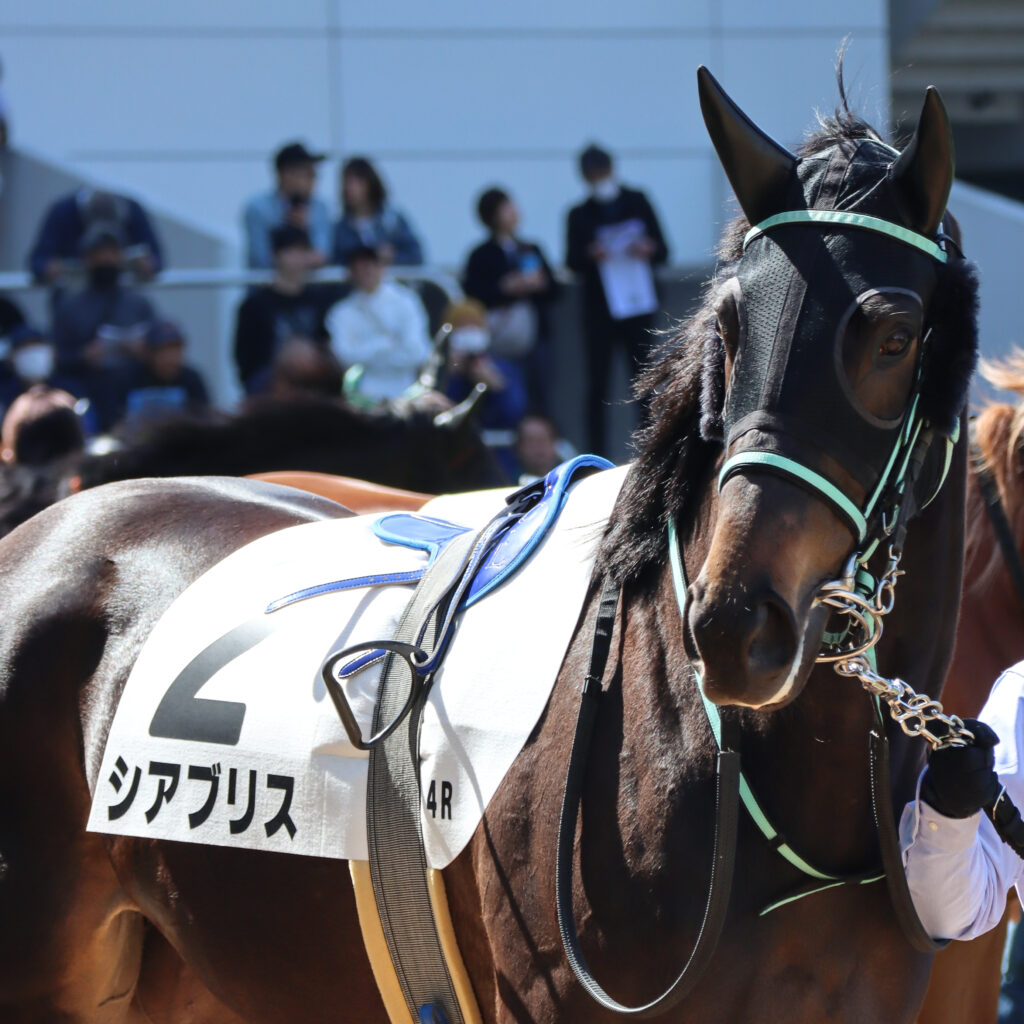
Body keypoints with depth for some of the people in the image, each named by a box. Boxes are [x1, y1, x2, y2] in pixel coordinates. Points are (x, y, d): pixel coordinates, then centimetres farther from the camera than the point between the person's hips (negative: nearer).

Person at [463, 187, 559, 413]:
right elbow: (472, 295, -10)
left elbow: (553, 291, 12)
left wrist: (539, 284, -8)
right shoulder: (482, 256, 1)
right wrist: (506, 289, -19)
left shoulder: (531, 250, 15)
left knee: (540, 398, 1)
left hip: (535, 336, 4)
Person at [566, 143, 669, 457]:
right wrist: (590, 255, -23)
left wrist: (648, 249, -16)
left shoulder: (637, 202, 7)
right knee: (598, 383, -3)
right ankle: (597, 453, -2)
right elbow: (572, 261, -2)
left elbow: (663, 251, 6)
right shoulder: (580, 215, 5)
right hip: (599, 308, -1)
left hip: (637, 302, 1)